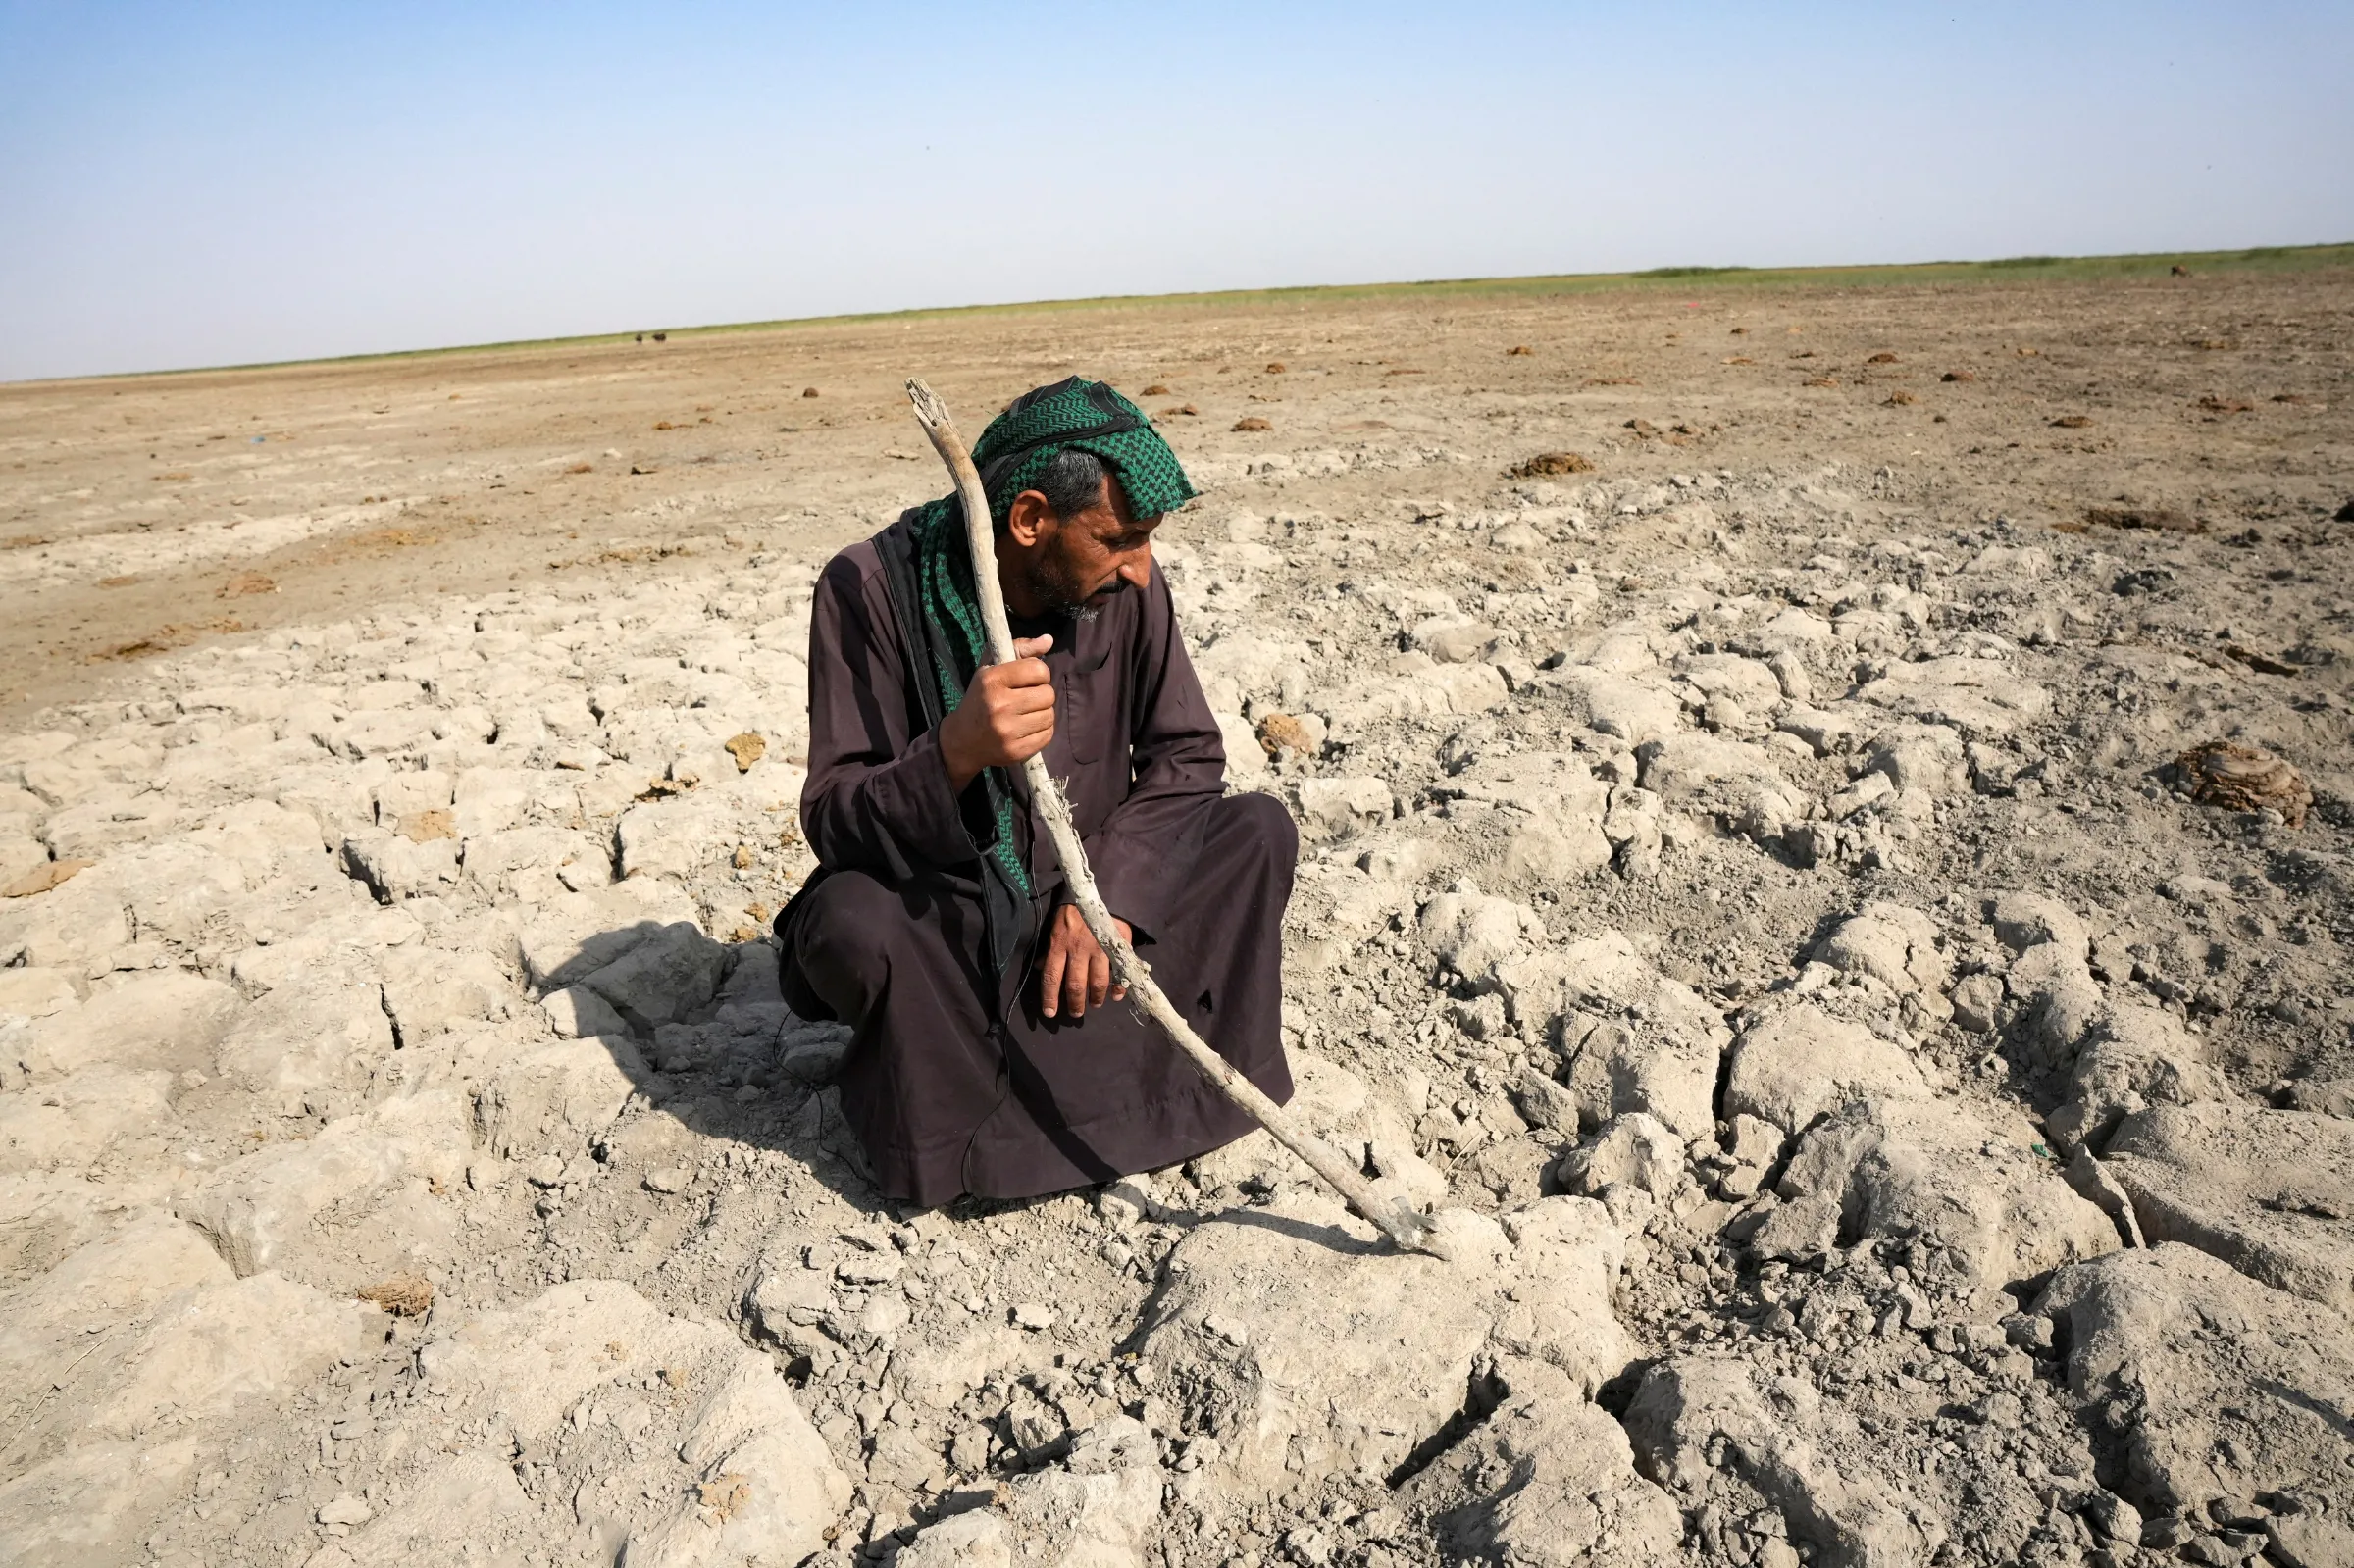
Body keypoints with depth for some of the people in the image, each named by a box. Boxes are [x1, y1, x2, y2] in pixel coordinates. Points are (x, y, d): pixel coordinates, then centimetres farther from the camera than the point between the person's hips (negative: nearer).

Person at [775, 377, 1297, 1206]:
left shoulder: (1122, 586, -8)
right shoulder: (872, 587, -18)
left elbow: (1187, 757, -3)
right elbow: (832, 821, -21)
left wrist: (1109, 889, -20)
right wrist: (955, 754, -42)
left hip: (1089, 900, 4)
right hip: (945, 926, -3)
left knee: (1259, 830, -16)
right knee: (849, 923, -35)